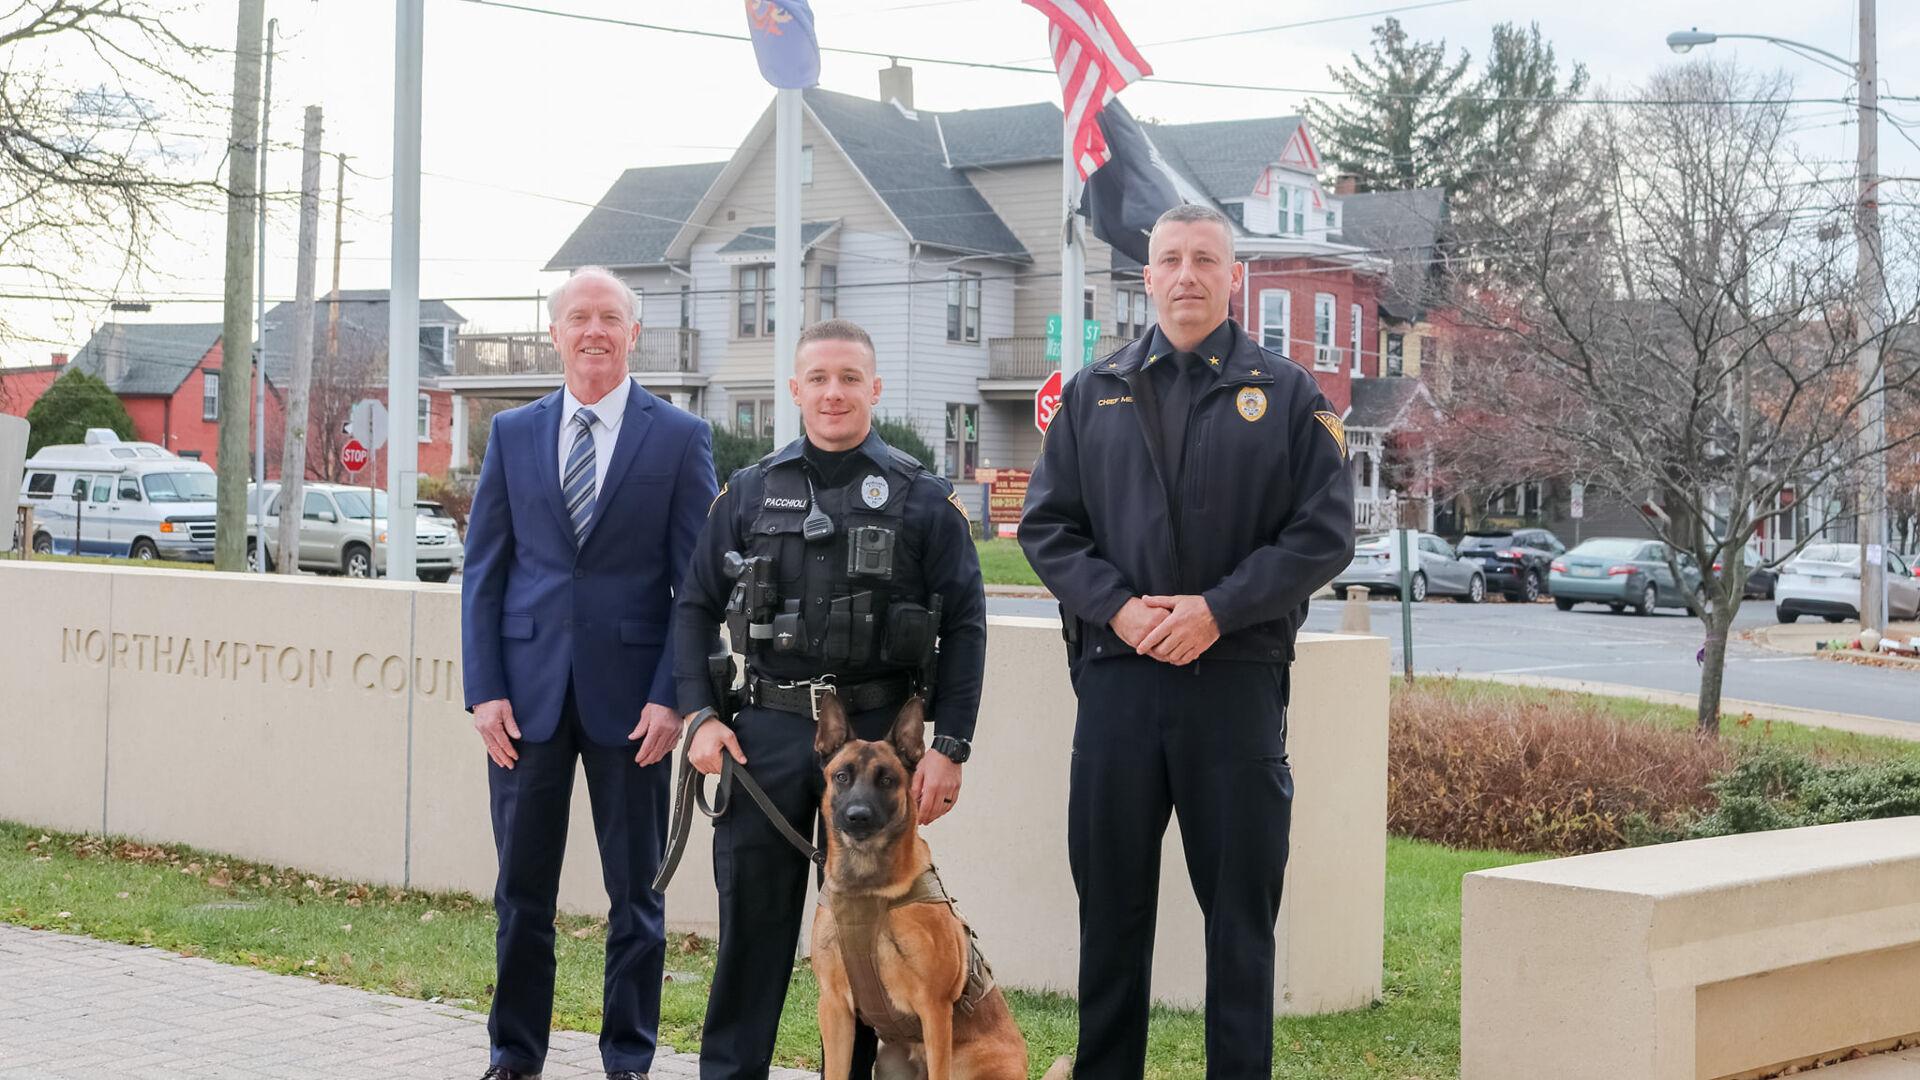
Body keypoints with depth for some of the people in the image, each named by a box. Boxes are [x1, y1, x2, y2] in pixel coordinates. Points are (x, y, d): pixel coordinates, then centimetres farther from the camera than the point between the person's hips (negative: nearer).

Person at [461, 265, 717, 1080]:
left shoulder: (679, 438, 1)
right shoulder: (512, 433, 8)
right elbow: (483, 570, 7)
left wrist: (671, 696, -10)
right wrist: (483, 690, -2)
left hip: (629, 697, -2)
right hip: (527, 694, 2)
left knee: (636, 892, 7)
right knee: (522, 888, 9)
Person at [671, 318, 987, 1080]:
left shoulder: (923, 500, 1)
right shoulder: (749, 493, 7)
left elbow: (963, 625, -1)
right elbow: (695, 607, 10)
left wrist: (950, 746, -6)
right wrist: (699, 715, -1)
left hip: (878, 735, -1)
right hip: (767, 731, 1)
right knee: (751, 916, 5)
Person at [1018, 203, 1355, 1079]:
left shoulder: (1287, 396, 4)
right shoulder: (1093, 394, 11)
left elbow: (1323, 533, -1)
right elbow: (1046, 524, 8)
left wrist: (1217, 609, -12)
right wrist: (1117, 606, -9)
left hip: (1238, 678, -2)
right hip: (1116, 678, 2)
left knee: (1240, 904, 4)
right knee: (1111, 899, 9)